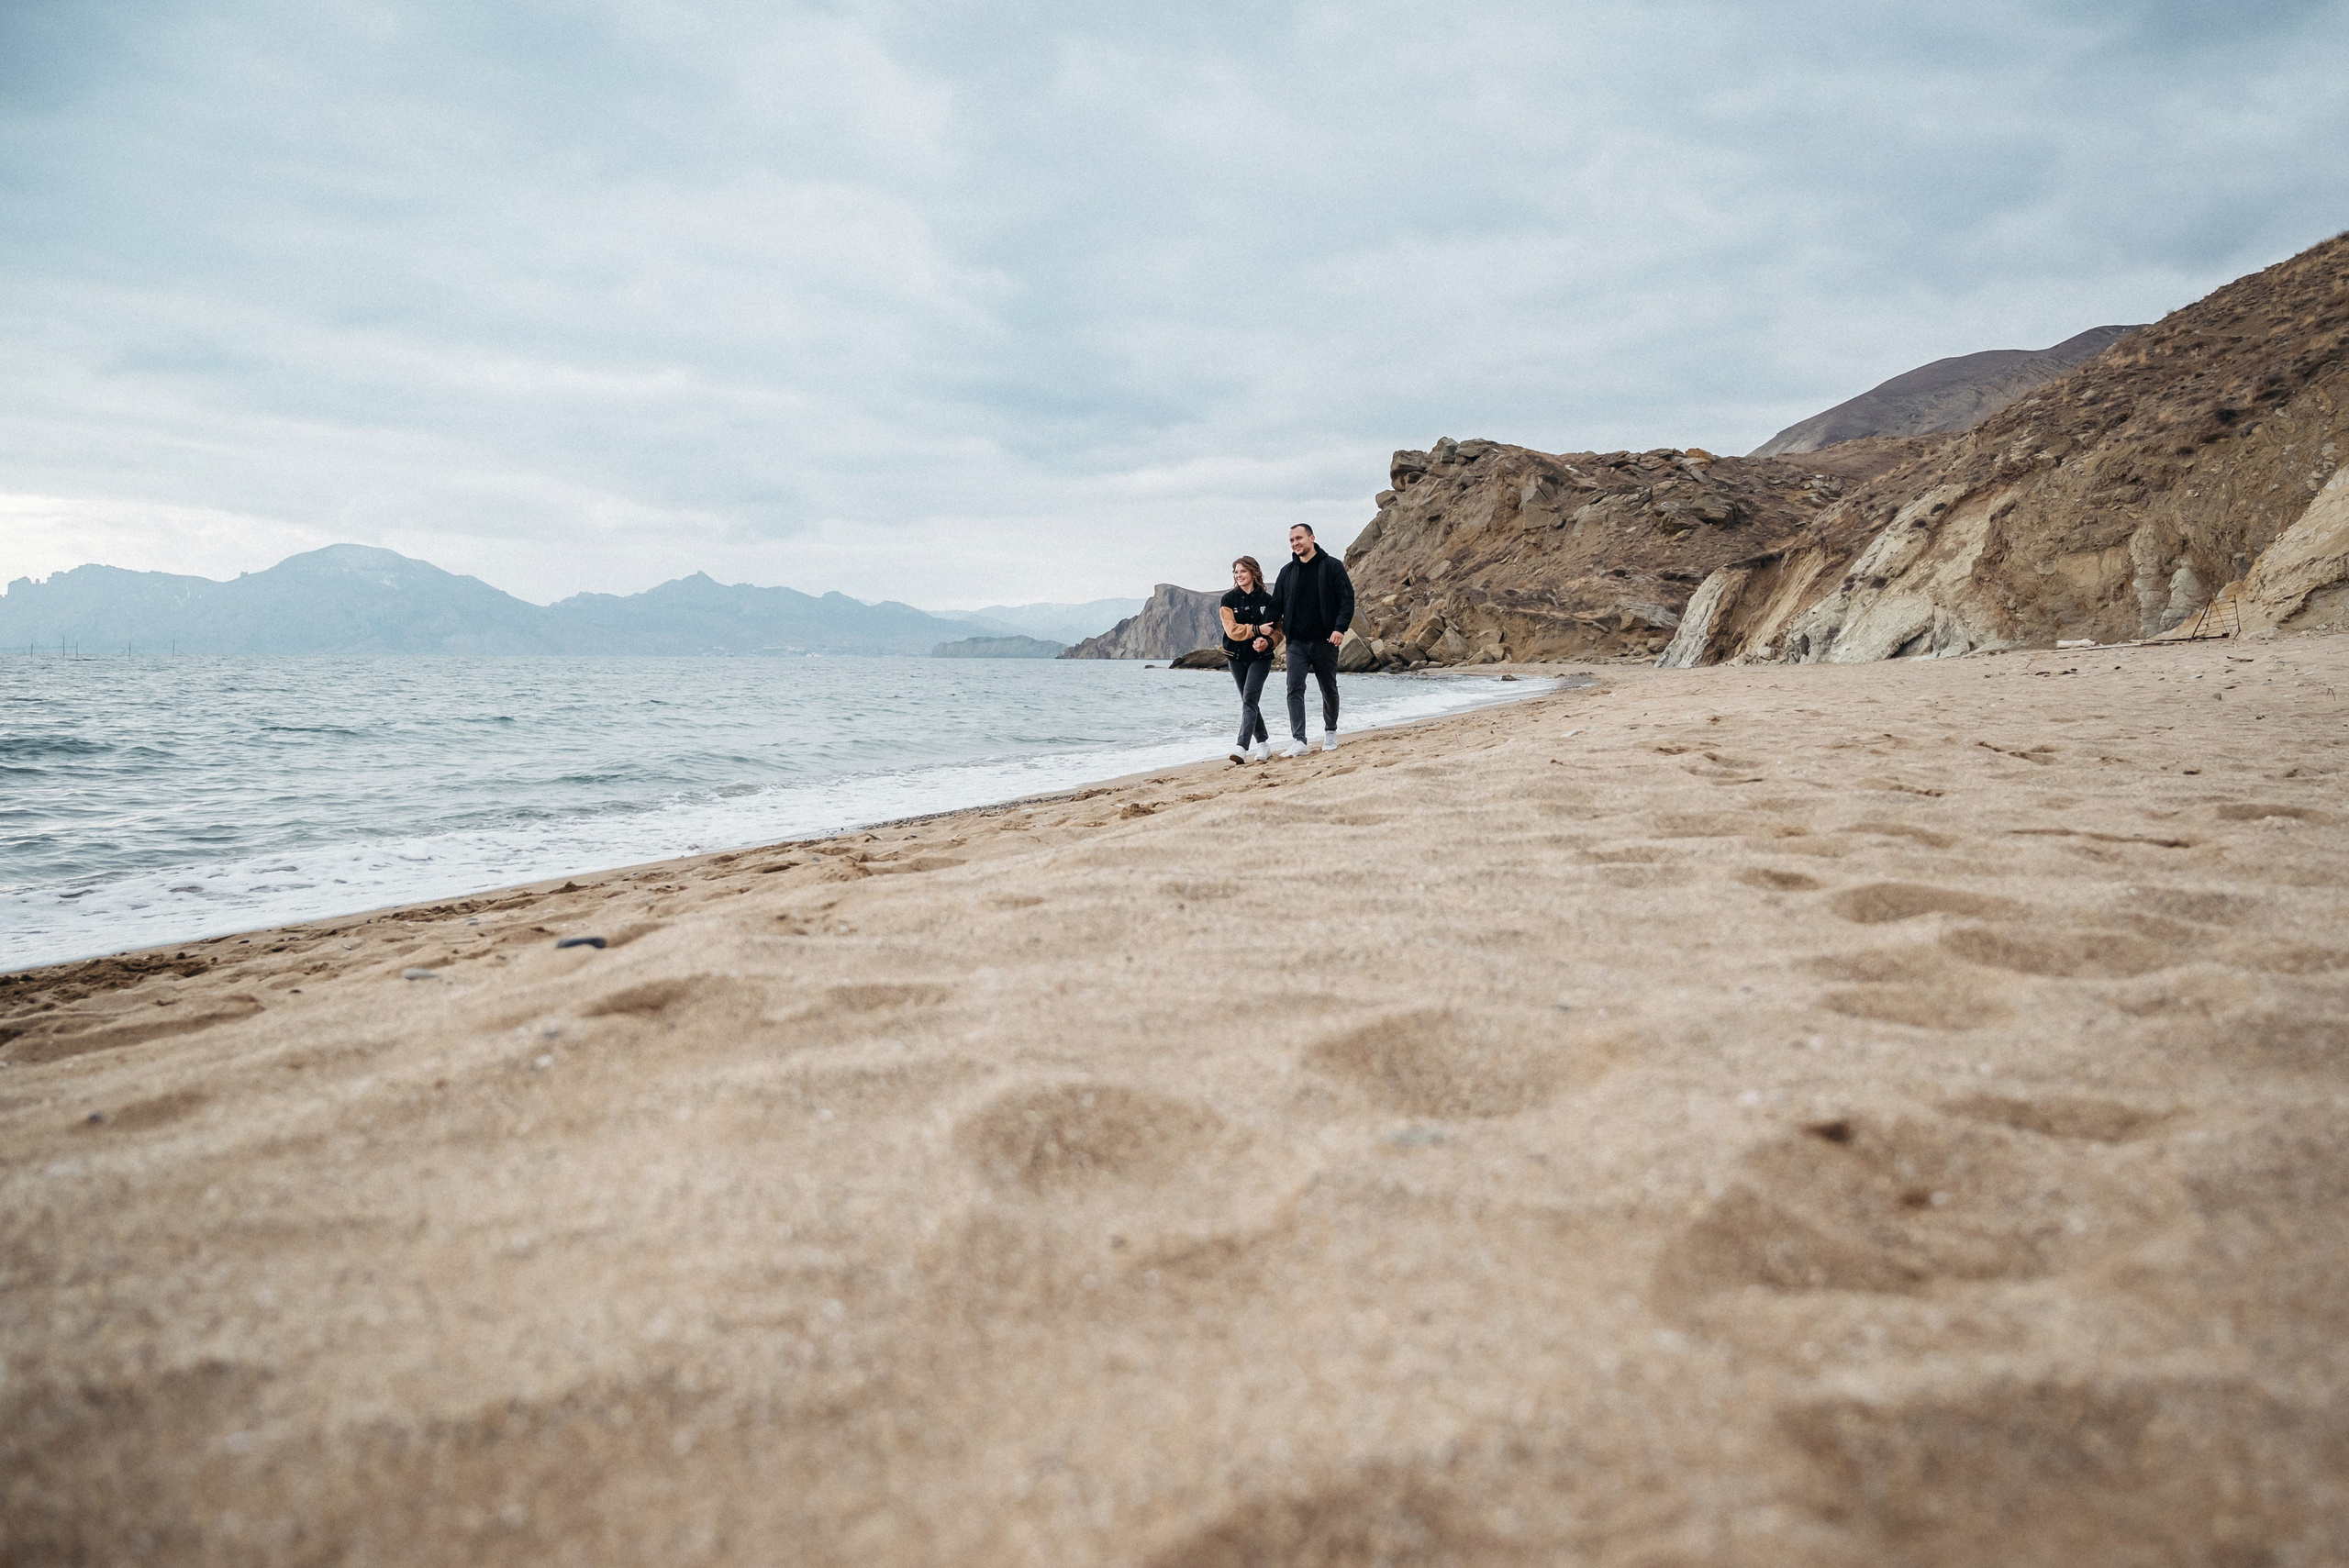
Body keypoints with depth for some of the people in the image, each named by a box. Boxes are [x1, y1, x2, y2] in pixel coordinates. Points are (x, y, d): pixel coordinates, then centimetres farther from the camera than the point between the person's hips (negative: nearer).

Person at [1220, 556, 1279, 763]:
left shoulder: (1267, 600, 1)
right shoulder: (1229, 600, 1)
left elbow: (1278, 629, 3)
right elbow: (1232, 630, -9)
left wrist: (1268, 642, -18)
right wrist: (1258, 630, -17)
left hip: (1260, 657, -3)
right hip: (1237, 657, 3)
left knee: (1250, 699, -16)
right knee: (1249, 702, 10)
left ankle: (1241, 747, -24)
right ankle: (1263, 744, 22)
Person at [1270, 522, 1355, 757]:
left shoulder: (1332, 566, -1)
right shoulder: (1287, 572, 10)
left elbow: (1347, 599, -5)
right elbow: (1276, 606, 13)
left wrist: (1340, 628, -18)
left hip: (1325, 641, -2)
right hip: (1296, 643, 2)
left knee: (1329, 689, 11)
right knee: (1295, 689, -12)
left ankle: (1330, 733, 31)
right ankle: (1298, 741, -17)